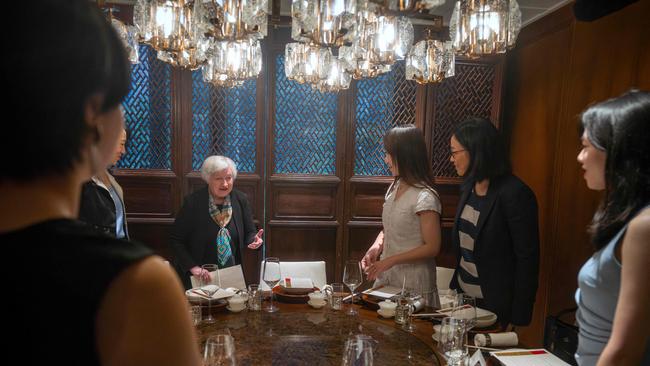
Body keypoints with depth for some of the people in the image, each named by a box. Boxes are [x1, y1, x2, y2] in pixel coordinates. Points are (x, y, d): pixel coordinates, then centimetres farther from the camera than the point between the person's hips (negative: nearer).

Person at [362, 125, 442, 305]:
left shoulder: (425, 197, -19)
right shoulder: (395, 187, 4)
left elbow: (432, 248, -16)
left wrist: (390, 260, -18)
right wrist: (376, 247, -5)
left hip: (413, 283, -7)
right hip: (386, 276, 7)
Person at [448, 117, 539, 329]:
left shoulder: (514, 193, -20)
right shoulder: (469, 187, 3)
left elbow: (528, 259, -17)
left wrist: (517, 318, -14)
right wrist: (454, 287, 14)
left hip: (495, 305, -7)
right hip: (464, 295, 7)